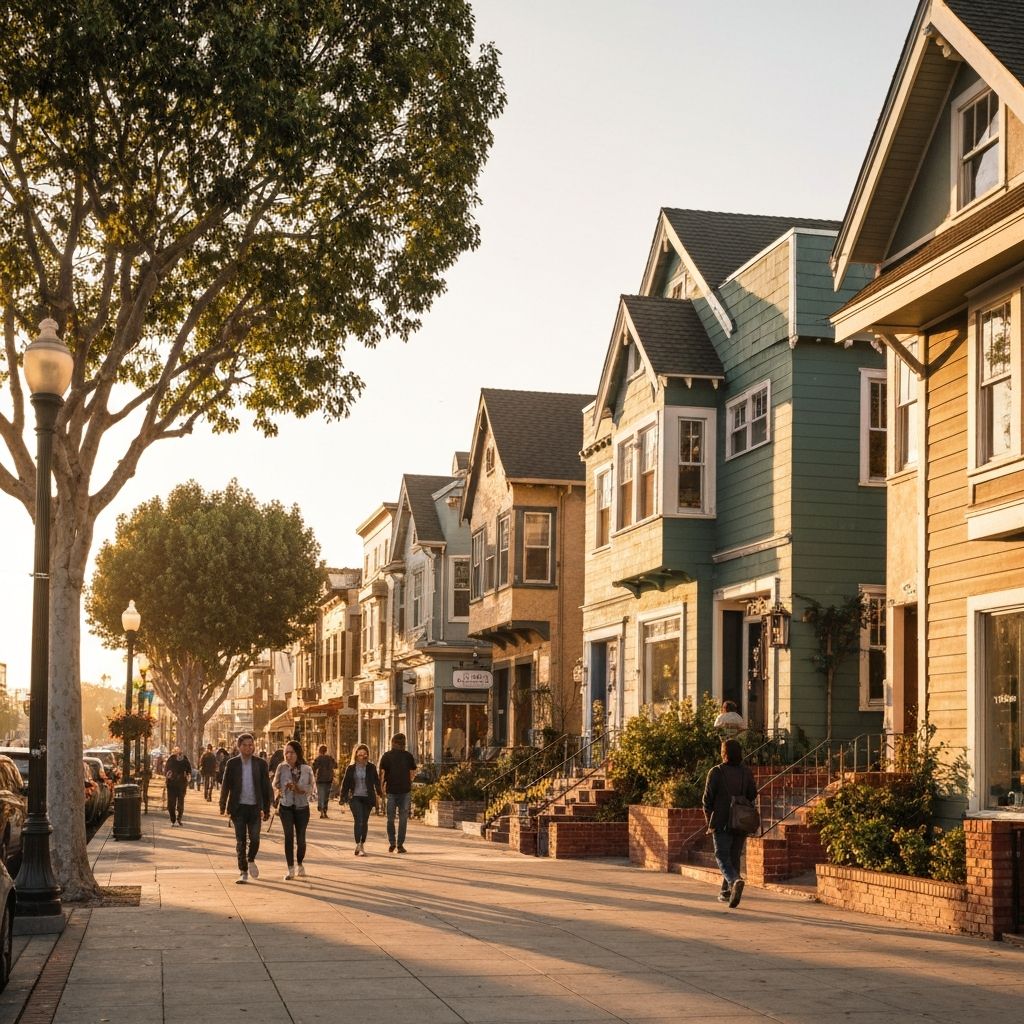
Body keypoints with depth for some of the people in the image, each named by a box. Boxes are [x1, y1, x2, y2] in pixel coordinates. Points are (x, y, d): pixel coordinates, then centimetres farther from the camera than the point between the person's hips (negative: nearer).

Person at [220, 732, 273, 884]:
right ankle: (243, 872, 10)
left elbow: (266, 787, 6)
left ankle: (251, 860, 27)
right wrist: (223, 806, 0)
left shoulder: (261, 764, 3)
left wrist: (266, 809, 4)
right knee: (240, 841, 1)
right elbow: (226, 785, 3)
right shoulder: (232, 763, 1)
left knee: (254, 839, -3)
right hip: (239, 807, 0)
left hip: (255, 807, 1)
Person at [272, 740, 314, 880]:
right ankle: (290, 869, -11)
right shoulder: (282, 767, -2)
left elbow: (311, 788, -4)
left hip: (302, 807, 1)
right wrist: (278, 791, -10)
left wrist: (299, 788, -20)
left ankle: (299, 864, 31)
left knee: (301, 837, 8)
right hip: (286, 807, -1)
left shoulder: (307, 769, -2)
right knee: (289, 835, -13)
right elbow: (275, 784, 7)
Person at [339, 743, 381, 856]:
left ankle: (361, 845, 20)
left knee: (364, 822, 7)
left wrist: (379, 793, -1)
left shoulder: (371, 767, 3)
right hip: (355, 797, -2)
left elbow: (376, 781, 8)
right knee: (358, 820, -15)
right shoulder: (351, 768, 2)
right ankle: (358, 846, -19)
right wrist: (343, 799, 4)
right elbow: (345, 784, 6)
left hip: (367, 798, 2)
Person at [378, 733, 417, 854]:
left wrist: (382, 788, 4)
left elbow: (382, 774, -5)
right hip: (405, 790, 0)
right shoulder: (408, 756, 2)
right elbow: (413, 773, 4)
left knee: (390, 818, 12)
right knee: (403, 818, 5)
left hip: (391, 790, 0)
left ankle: (392, 843, 9)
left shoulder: (386, 756, 1)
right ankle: (400, 844, 2)